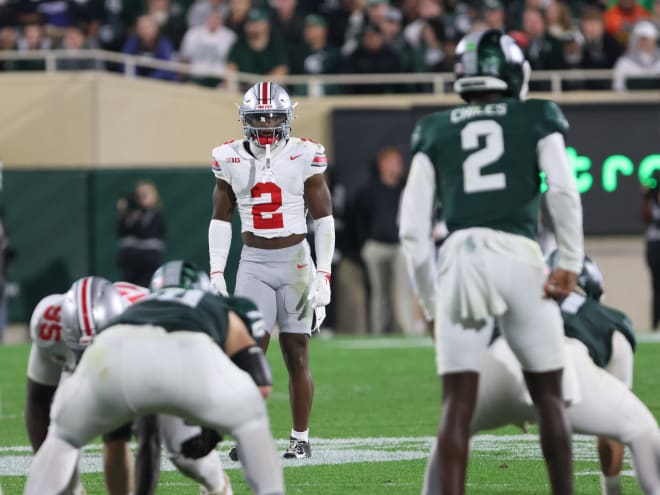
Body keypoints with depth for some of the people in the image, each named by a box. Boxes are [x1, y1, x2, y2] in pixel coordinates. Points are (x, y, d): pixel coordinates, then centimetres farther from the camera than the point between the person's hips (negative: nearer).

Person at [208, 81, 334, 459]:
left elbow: (323, 218, -2)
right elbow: (221, 220, 9)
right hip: (254, 262, 2)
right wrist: (216, 274, 3)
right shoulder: (230, 160, 2)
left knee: (297, 354, 2)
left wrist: (323, 275, -7)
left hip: (295, 261, -2)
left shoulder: (304, 157, -5)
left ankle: (301, 438, 10)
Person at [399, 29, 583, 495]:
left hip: (459, 258, 1)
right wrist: (570, 262, -1)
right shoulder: (536, 119, 13)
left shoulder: (435, 131, 18)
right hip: (518, 255, -1)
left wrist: (430, 299, 19)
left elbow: (414, 227, 12)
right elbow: (563, 190, -4)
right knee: (549, 396, 10)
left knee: (458, 403, 1)